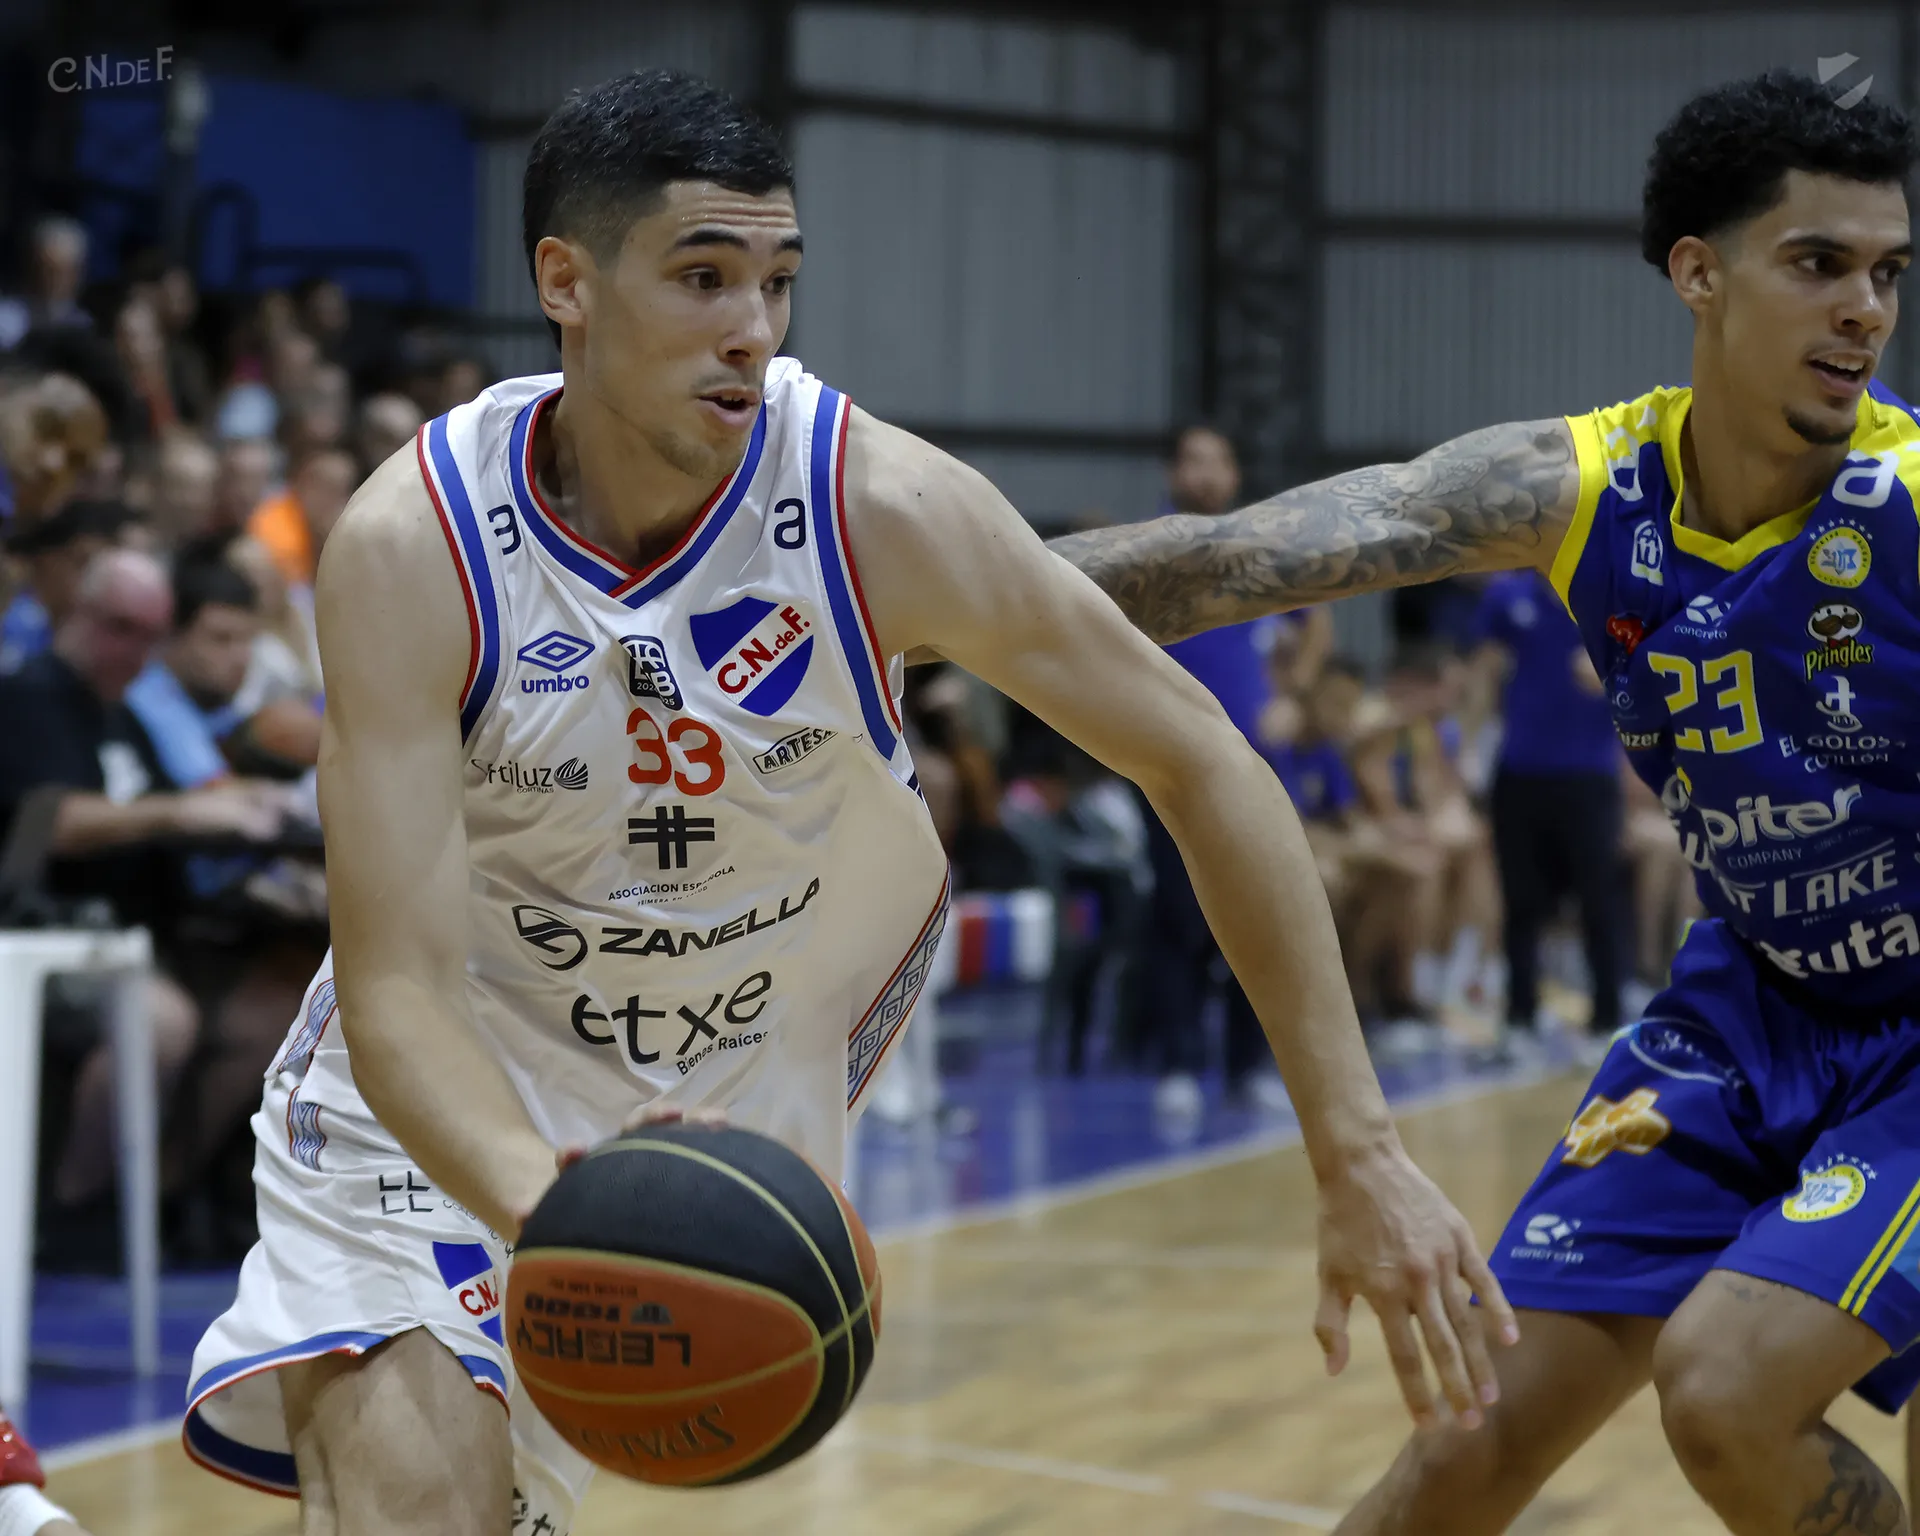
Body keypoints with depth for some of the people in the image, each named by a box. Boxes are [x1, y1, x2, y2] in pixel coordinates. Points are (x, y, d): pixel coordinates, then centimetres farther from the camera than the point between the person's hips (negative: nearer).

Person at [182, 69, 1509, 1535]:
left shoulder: (879, 504, -23)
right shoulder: (413, 547, -26)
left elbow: (1203, 763, -15)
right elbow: (396, 987, -28)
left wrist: (1359, 1154, -19)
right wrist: (542, 1202, -50)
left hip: (753, 1059, 2)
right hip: (450, 1083, -2)